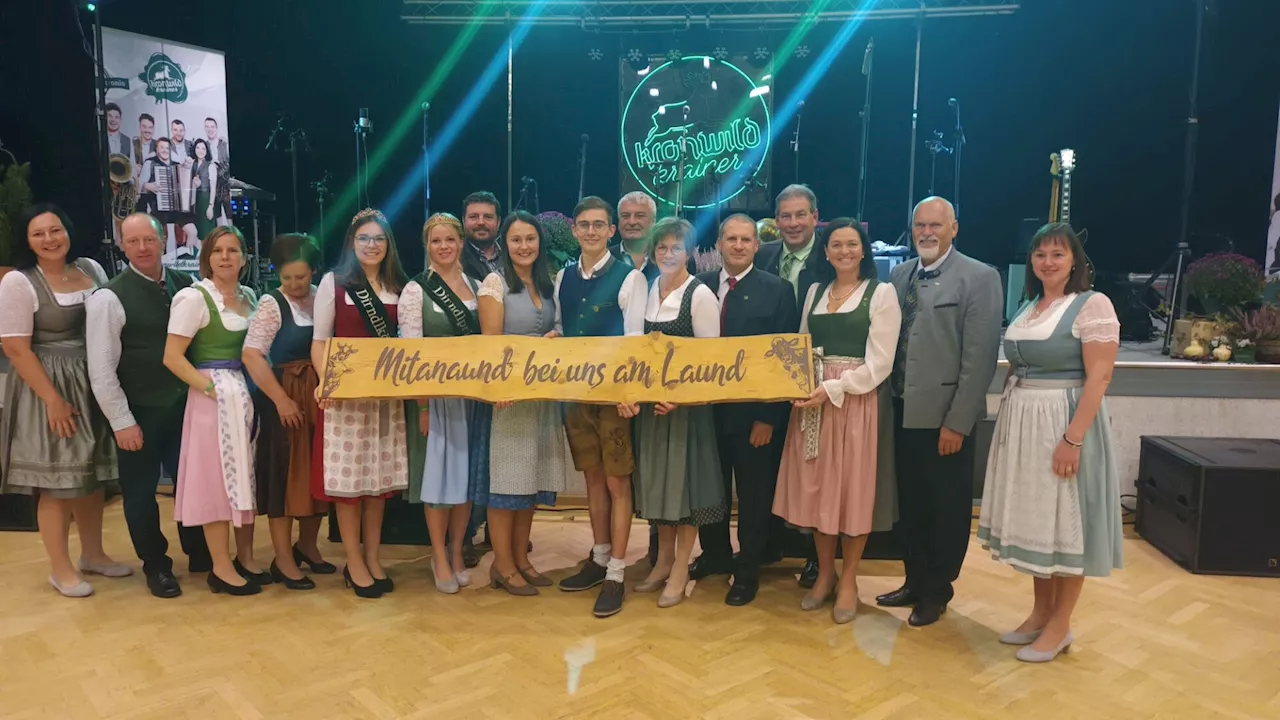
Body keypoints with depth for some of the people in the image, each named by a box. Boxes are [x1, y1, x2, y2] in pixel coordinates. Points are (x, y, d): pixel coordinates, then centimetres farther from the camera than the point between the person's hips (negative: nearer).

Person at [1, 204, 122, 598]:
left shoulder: (91, 269, 5)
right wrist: (53, 399, -18)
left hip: (93, 387, 6)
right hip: (47, 390, -6)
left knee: (93, 474, 14)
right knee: (57, 482, 1)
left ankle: (93, 554, 29)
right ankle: (60, 568, 15)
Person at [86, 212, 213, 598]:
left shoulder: (185, 285, 2)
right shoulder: (109, 297, -12)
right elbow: (101, 370, -12)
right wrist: (122, 422, -13)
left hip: (184, 403, 4)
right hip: (139, 411, -4)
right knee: (140, 490, 10)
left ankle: (199, 554, 34)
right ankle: (156, 565, 29)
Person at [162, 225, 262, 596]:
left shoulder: (248, 296, 10)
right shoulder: (194, 297, -9)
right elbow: (172, 357, -12)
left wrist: (245, 389, 1)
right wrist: (210, 388, -17)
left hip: (247, 394, 6)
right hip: (214, 397, -6)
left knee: (246, 476, 11)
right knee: (217, 478, 0)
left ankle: (245, 557, 24)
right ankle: (221, 568, 10)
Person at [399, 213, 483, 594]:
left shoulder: (477, 286, 8)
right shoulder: (416, 290, -4)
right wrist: (422, 403, -14)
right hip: (434, 394, -4)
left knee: (467, 474, 9)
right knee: (437, 474, 2)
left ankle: (457, 553, 23)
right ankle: (440, 559, 16)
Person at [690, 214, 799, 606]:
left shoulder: (777, 290, -6)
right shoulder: (700, 285, 4)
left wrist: (769, 416, -13)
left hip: (753, 410, -3)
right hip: (707, 406, 4)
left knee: (753, 493, 10)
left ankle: (748, 570, 26)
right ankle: (715, 554, 37)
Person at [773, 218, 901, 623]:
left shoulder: (881, 293, -2)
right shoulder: (815, 291, 13)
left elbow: (879, 364, -9)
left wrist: (833, 388, -18)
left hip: (858, 400, -4)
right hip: (813, 400, 4)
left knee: (854, 488, 3)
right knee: (816, 486, 7)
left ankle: (848, 580, 19)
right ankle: (824, 573, 24)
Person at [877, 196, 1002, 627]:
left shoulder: (979, 278, -9)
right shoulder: (899, 275, 9)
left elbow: (980, 358, -14)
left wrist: (957, 422, -16)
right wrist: (888, 401, 2)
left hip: (944, 416, -5)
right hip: (902, 412, 6)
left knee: (946, 510, 10)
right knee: (908, 505, 17)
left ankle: (937, 591, 27)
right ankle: (915, 581, 34)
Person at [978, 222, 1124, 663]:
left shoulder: (1093, 304, -10)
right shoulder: (1028, 307, 12)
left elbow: (1098, 378, -16)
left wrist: (1072, 438, -23)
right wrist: (1009, 425, 11)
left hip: (1065, 425, -7)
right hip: (1022, 426, 7)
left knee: (1066, 523, 3)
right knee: (1034, 520, 13)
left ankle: (1060, 626, 15)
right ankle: (1040, 613, 26)